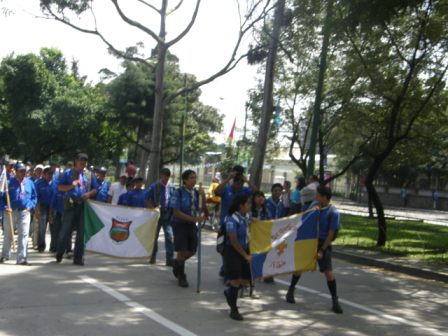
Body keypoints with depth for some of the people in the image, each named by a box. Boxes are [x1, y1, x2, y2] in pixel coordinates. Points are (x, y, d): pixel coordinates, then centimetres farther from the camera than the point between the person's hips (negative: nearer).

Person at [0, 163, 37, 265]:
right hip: (11, 212, -1)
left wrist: (31, 206, 0)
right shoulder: (9, 183, -4)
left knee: (23, 235, -6)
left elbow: (34, 197, 14)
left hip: (24, 212, 1)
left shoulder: (30, 183, 5)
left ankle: (22, 258, -2)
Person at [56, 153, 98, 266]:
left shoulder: (89, 175, 14)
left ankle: (78, 258, 11)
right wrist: (71, 186, -14)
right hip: (70, 205, -2)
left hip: (84, 205, 2)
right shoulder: (67, 173, 7)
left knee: (81, 232, 3)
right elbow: (60, 187, 3)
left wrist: (89, 194, -7)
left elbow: (95, 189, 14)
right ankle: (59, 253, 21)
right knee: (66, 230, -2)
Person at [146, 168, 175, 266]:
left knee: (170, 236, -9)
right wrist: (153, 209, -9)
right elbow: (147, 200, 3)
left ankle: (170, 259, -8)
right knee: (154, 236, 11)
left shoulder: (172, 187, 4)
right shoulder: (154, 187, 0)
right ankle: (153, 257, 26)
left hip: (168, 216, 0)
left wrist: (173, 212, 0)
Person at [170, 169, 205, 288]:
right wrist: (194, 218, -24)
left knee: (192, 251, 11)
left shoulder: (196, 193, 2)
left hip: (192, 225, 6)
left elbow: (201, 209, 2)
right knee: (182, 251, -2)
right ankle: (181, 277, 17)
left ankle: (177, 263, 41)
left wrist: (203, 197, -13)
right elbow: (176, 212, -18)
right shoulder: (178, 192, -14)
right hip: (180, 224, -6)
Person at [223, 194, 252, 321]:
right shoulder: (232, 220, -19)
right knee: (236, 280, -2)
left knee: (246, 279, 8)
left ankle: (229, 292, 37)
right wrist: (245, 256, -14)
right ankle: (234, 310, 14)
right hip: (233, 252, -7)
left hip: (244, 250, 7)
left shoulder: (246, 217, 2)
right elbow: (234, 242, -18)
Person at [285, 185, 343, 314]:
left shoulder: (333, 213, -15)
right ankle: (291, 290, 30)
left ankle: (335, 300, 4)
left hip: (323, 243, -4)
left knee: (328, 271, -7)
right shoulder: (314, 205, 0)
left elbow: (331, 234, -15)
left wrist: (321, 250, -16)